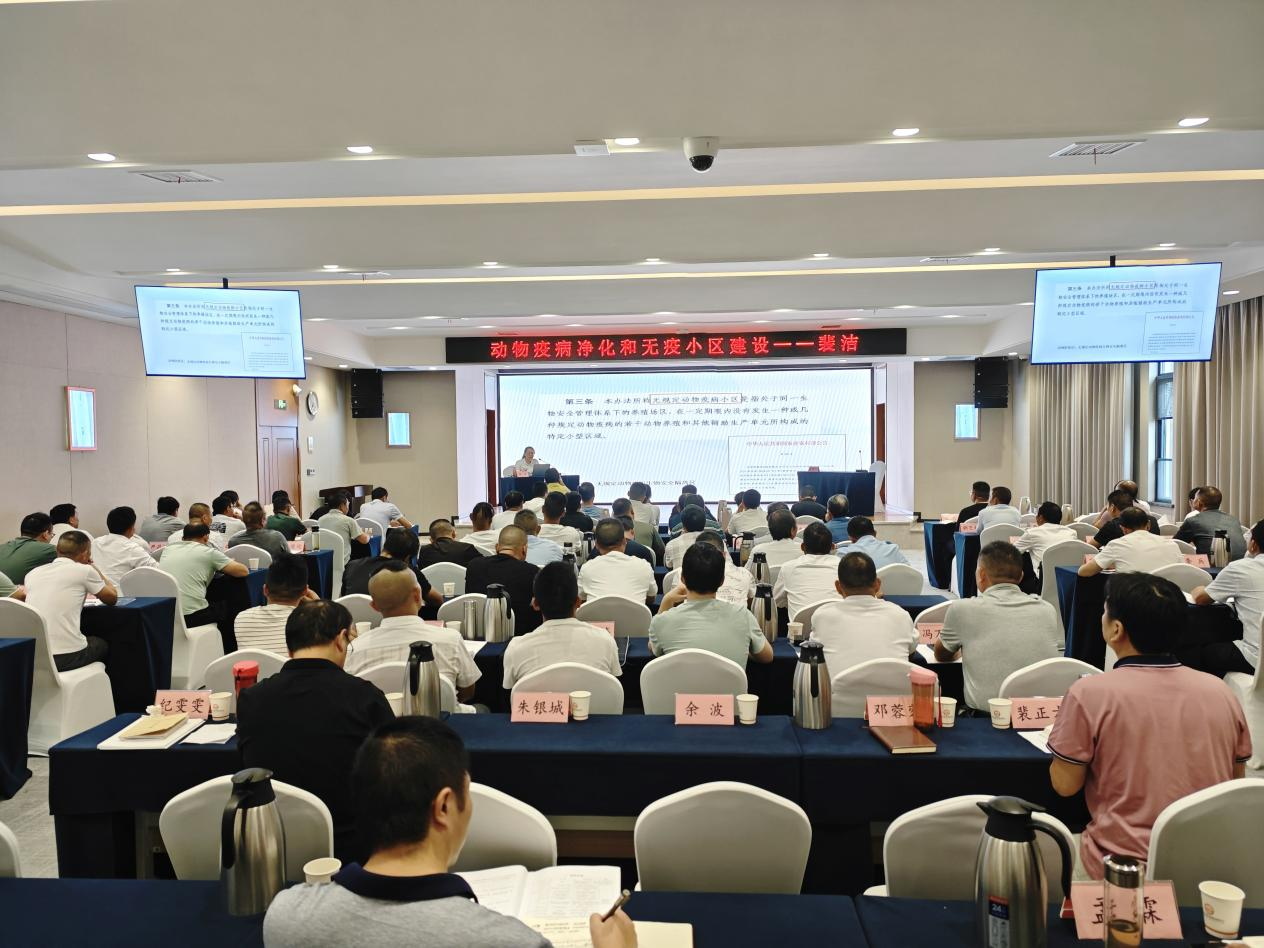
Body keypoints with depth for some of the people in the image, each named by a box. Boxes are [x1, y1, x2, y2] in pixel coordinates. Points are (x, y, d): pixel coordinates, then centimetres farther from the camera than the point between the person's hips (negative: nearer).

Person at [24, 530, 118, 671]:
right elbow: (112, 598, 11)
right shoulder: (84, 570, -4)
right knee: (102, 644, 29)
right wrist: (95, 570, 24)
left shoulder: (32, 573, 11)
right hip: (66, 657, -5)